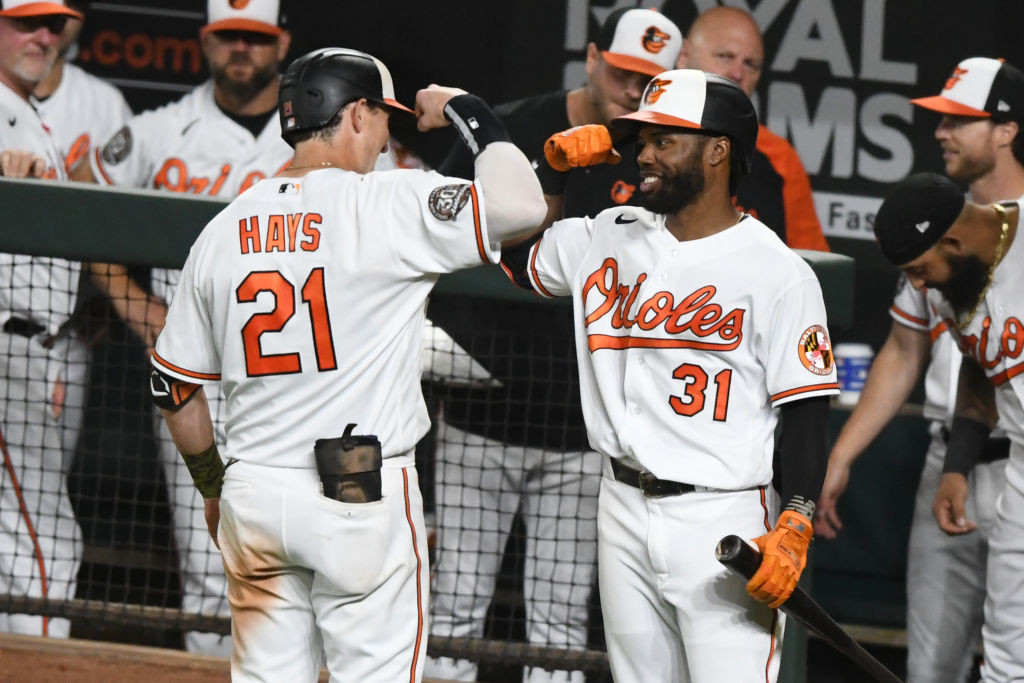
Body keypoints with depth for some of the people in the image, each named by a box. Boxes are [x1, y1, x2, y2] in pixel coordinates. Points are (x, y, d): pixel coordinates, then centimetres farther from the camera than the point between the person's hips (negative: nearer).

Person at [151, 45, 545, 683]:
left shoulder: (225, 229, 9)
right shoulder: (390, 205, -10)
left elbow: (175, 388, 14)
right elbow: (523, 204, -17)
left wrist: (214, 488, 27)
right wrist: (466, 110, 0)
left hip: (255, 492, 6)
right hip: (364, 499, -6)